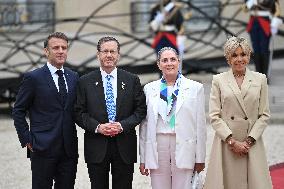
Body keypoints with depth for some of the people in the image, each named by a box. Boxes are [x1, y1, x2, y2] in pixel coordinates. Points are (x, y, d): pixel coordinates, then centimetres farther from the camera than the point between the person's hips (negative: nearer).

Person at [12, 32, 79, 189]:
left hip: (69, 149, 5)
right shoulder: (33, 78, -4)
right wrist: (27, 139, -7)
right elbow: (18, 111, -1)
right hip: (43, 149, -5)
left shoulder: (74, 77, 12)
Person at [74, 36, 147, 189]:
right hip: (96, 147, 0)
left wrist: (122, 125, -12)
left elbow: (141, 110, 3)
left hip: (124, 147, 0)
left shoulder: (132, 80, 6)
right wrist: (97, 127, -14)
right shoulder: (85, 82, 4)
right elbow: (79, 112, 1)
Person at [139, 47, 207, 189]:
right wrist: (143, 158, 7)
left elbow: (200, 125, 3)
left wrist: (200, 158, 1)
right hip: (157, 147, 2)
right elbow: (144, 124, 10)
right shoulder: (150, 89, 9)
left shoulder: (195, 88, 4)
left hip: (183, 148, -2)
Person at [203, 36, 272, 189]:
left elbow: (264, 115, 6)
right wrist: (232, 141, -9)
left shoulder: (260, 79, 8)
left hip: (253, 144, 1)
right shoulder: (219, 80, 4)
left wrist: (249, 141, -5)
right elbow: (214, 116, -1)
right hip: (226, 143, -1)